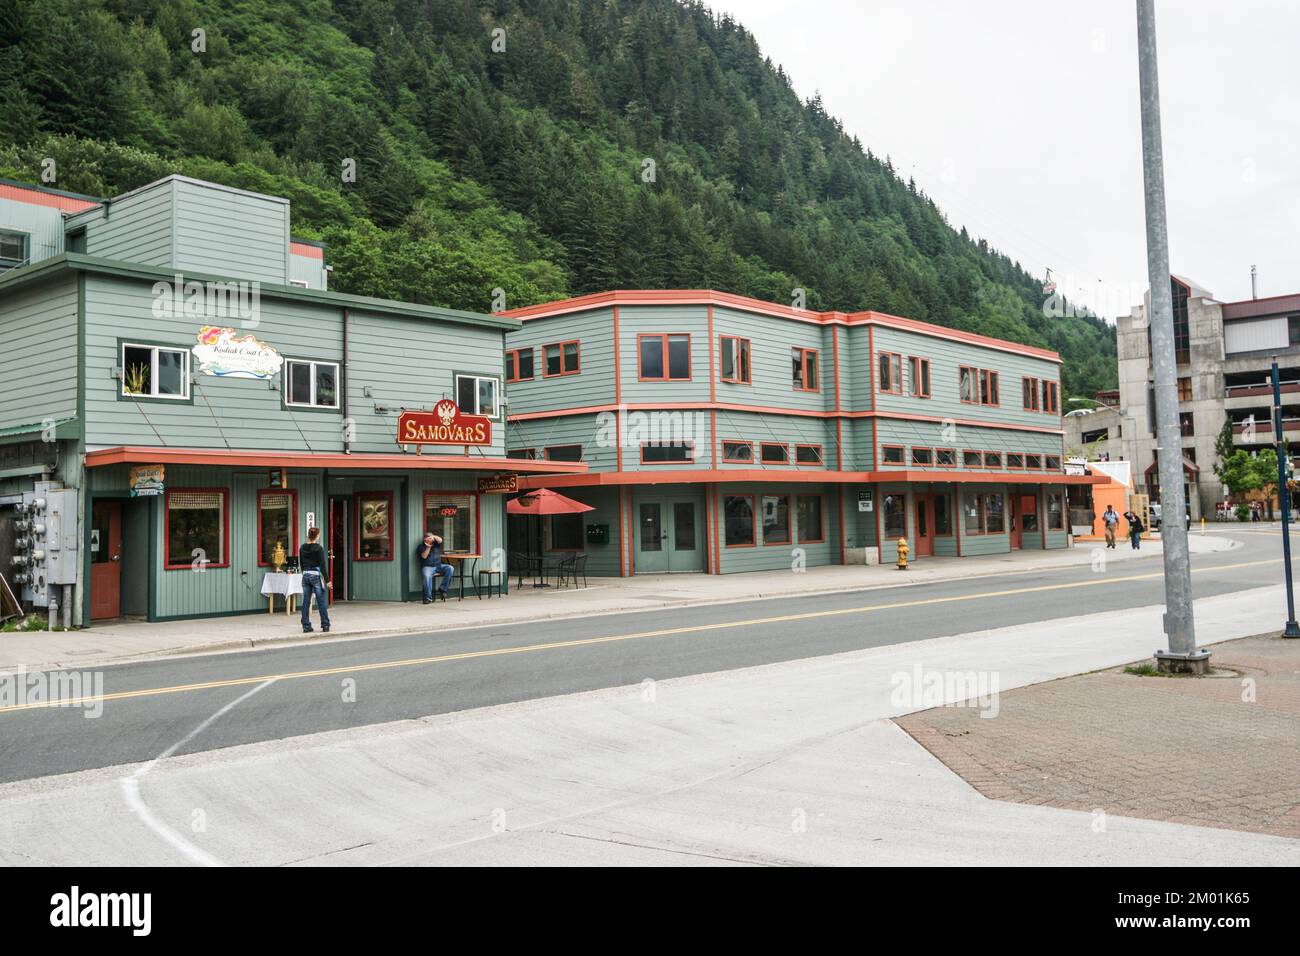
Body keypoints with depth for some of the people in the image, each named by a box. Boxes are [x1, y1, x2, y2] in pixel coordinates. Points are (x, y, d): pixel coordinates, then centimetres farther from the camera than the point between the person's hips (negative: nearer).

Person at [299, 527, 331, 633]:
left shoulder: (302, 548, 6)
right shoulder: (318, 548, -11)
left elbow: (301, 564, 13)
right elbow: (323, 565, -13)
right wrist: (327, 580, -11)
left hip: (305, 576, 5)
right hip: (316, 575, -5)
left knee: (306, 602, 7)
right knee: (321, 602, 2)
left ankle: (306, 626, 9)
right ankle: (325, 625, 5)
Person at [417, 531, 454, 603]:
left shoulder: (435, 544, 16)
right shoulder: (421, 546, 8)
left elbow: (440, 540, -7)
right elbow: (424, 556, -7)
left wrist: (434, 537, -25)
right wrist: (428, 547, -15)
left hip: (439, 566, 4)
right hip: (427, 567, -4)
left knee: (450, 569, -22)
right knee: (427, 576, -37)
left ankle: (442, 589, -20)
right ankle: (428, 597, -34)